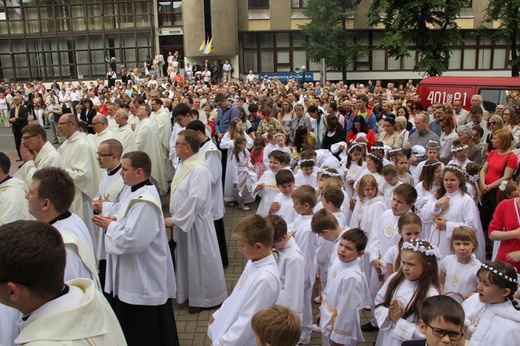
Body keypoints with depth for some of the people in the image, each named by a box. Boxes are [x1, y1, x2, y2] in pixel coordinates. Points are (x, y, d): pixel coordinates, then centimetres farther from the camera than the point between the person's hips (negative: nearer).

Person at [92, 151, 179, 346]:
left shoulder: (145, 202, -25)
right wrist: (114, 221, 1)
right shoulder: (139, 193, 8)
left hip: (143, 282, -11)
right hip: (134, 278, 11)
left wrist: (110, 226, -14)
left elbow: (132, 240, -31)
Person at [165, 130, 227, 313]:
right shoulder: (183, 164, 6)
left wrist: (175, 220, -21)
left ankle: (204, 298, 24)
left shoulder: (199, 169, -23)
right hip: (183, 220, 9)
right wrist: (175, 218, 8)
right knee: (186, 258, 20)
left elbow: (196, 200, -28)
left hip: (196, 222, -9)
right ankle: (189, 293, 38)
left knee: (200, 260, 7)